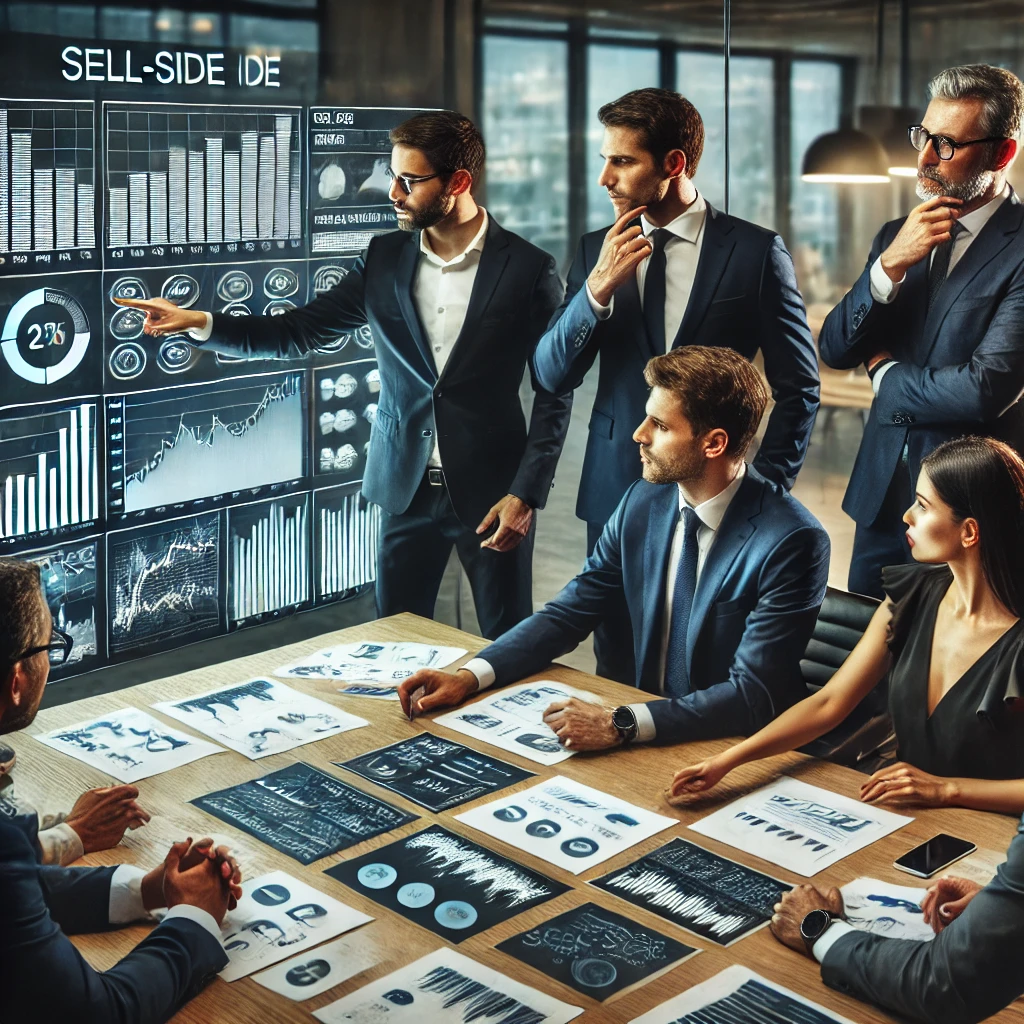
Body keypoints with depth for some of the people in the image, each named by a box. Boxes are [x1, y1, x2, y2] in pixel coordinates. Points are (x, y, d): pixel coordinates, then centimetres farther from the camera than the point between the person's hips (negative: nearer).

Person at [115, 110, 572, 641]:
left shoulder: (528, 268, -9)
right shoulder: (385, 258, 3)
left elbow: (554, 392, -6)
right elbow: (297, 332, 3)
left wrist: (526, 493, -13)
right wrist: (199, 322, -10)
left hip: (492, 493, -3)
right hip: (407, 489, 4)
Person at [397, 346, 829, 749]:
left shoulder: (792, 542, -19)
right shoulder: (644, 501, 0)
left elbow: (754, 694, -22)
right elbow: (570, 611, 5)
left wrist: (622, 724, -33)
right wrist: (469, 676, -9)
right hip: (651, 739, 5)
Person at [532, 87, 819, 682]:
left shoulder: (756, 252, -3)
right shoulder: (596, 252, 6)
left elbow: (799, 387, 1)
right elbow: (552, 377, 1)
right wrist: (598, 288, -14)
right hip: (617, 493, 3)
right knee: (617, 673, 8)